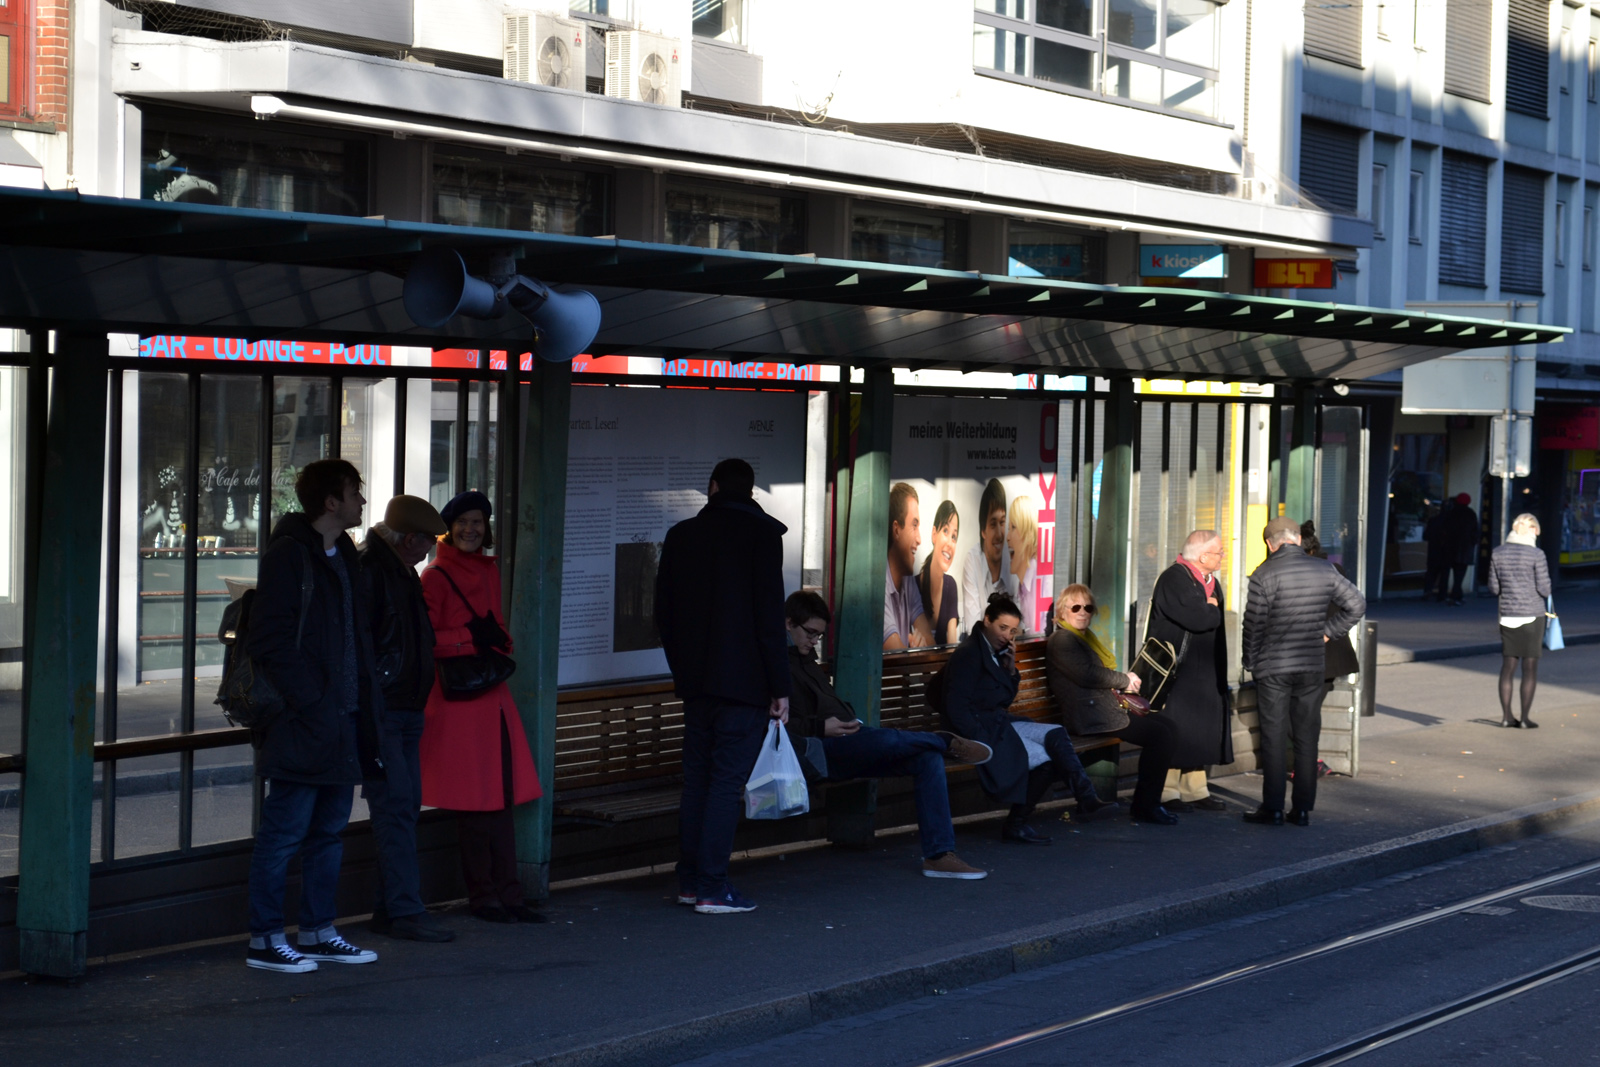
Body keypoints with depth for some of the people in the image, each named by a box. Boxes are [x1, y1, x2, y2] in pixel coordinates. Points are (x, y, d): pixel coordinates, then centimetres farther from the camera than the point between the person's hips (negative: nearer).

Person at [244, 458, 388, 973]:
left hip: (343, 719, 9)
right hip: (304, 723, -9)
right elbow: (270, 640, -16)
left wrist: (362, 696, 13)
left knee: (329, 830, 13)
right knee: (285, 831, -4)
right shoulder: (289, 554, -11)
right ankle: (265, 940, 3)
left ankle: (318, 931, 22)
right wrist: (309, 700, -19)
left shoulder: (344, 555, 16)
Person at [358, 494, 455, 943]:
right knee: (395, 807, -11)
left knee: (404, 806, 10)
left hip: (405, 711, 10)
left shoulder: (403, 574, 19)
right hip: (379, 712, -10)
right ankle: (404, 911, -11)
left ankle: (390, 910, 15)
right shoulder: (367, 571, -12)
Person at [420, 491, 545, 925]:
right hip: (456, 695, -7)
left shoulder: (489, 570, 15)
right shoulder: (436, 576, -6)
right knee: (474, 799, -4)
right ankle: (483, 896, 5)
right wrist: (469, 637, -14)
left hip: (493, 693, 7)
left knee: (505, 797, 5)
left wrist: (496, 639, 7)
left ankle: (508, 894, 10)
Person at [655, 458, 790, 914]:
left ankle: (689, 880, 16)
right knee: (727, 781, -4)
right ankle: (713, 887, -5)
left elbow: (664, 613, 13)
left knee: (696, 778, 12)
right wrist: (779, 687, -7)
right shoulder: (761, 533, -7)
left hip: (696, 681, 5)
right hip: (744, 683, -5)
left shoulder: (681, 535, 8)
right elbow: (770, 614, -11)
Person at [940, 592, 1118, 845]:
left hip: (999, 723, 9)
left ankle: (1086, 799, -18)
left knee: (1055, 735, -11)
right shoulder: (969, 654, -14)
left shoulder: (996, 651, 14)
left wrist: (1010, 668, 4)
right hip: (981, 729, -9)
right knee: (1044, 758, -18)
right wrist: (983, 742, -22)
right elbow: (956, 708, -19)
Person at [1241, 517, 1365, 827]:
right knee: (1307, 738, 9)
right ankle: (1303, 808, 11)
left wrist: (1250, 662, 4)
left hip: (1273, 668, -3)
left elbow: (1254, 624, -9)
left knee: (1274, 738, 2)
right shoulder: (1324, 570, 2)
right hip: (1312, 667, 3)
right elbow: (1357, 605, 7)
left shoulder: (1265, 574, -10)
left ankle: (1273, 809, 3)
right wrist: (1328, 632, 12)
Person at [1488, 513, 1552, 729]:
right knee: (1530, 666, 3)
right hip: (1532, 616, -4)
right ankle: (1525, 717, 3)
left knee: (1508, 665, 11)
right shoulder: (1536, 555, -11)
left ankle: (1506, 715, 13)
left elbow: (1494, 587, 4)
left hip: (1508, 616, 4)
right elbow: (1544, 589, -11)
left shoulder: (1497, 554, 1)